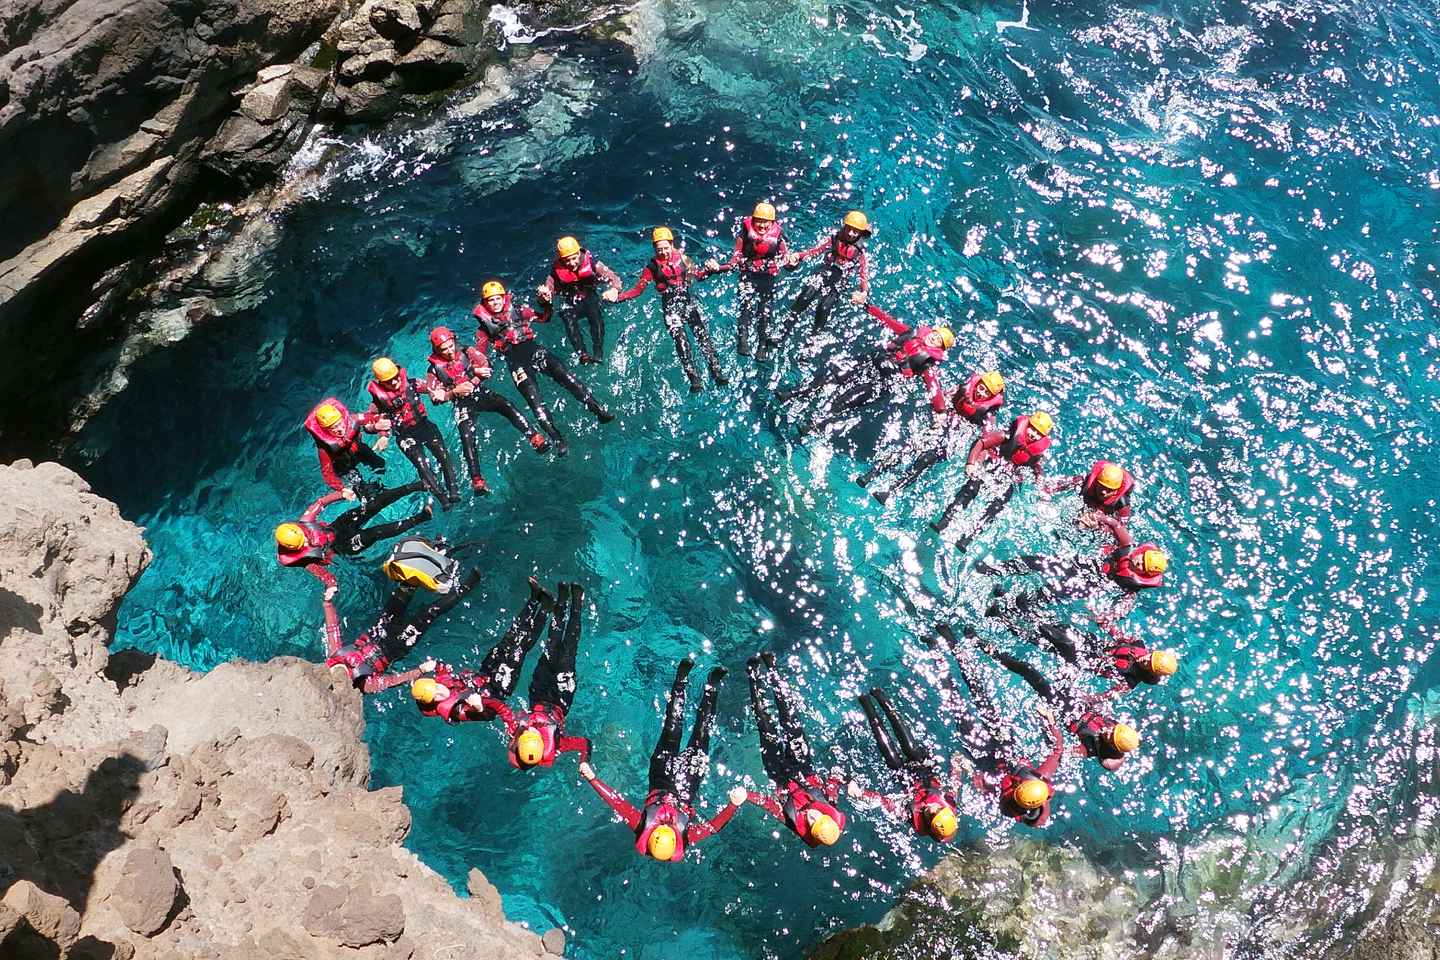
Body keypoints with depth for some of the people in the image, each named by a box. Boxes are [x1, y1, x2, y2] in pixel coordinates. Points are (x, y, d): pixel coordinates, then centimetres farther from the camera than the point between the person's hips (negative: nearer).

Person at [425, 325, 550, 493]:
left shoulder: (467, 352, -2)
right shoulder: (435, 369, -5)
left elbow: (486, 365, -3)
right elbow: (436, 397, -6)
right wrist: (455, 392, -20)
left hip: (481, 393, 2)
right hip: (462, 404, -1)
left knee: (507, 406, -26)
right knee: (467, 437, -19)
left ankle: (535, 438, -30)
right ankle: (477, 479, -20)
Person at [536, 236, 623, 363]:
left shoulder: (589, 261, -17)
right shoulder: (557, 269, -14)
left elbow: (613, 277, -20)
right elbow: (547, 292, -10)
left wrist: (614, 289, -43)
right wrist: (543, 294, -37)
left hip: (591, 299, -1)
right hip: (571, 304, 1)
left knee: (596, 314, -32)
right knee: (568, 318, -30)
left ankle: (599, 353, -35)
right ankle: (583, 354, -42)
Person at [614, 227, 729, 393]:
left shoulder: (681, 257, 5)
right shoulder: (652, 266, -1)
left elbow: (696, 274, 18)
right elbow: (638, 289, 1)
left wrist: (710, 269, 2)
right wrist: (617, 297, -12)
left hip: (689, 301, 2)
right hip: (670, 307, -2)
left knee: (704, 337, -10)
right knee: (681, 342, -17)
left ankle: (716, 373, -9)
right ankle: (694, 380, -17)